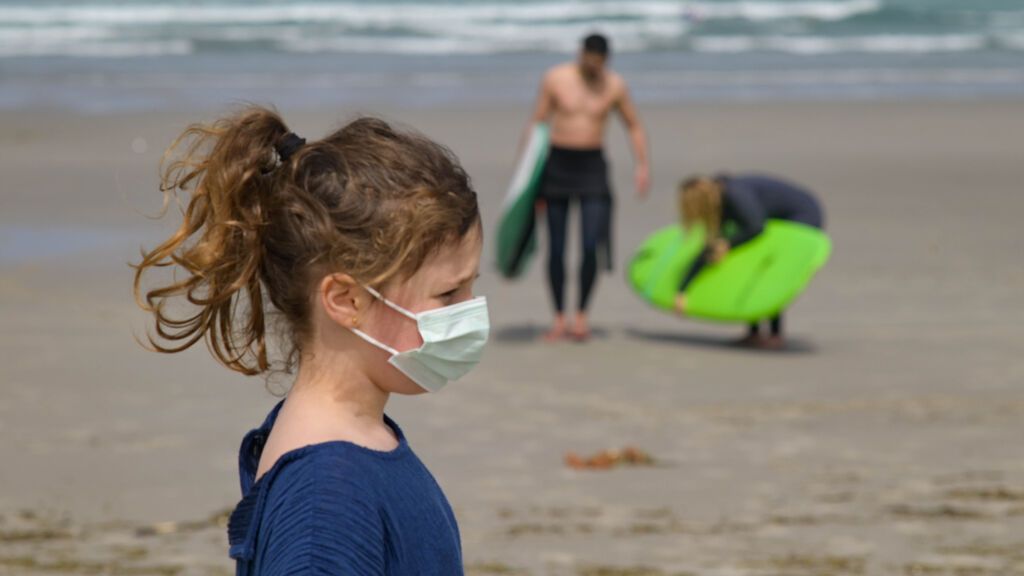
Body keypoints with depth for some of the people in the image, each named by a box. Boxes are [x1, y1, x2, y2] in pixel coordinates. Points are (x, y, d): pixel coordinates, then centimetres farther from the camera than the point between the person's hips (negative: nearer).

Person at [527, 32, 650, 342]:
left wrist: (642, 166, 2)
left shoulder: (614, 86, 1)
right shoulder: (555, 79, -1)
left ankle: (581, 315, 4)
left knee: (592, 245, -11)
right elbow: (537, 122, 4)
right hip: (557, 164, 0)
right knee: (556, 247, 0)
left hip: (592, 165, 0)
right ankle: (559, 318, 10)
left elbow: (634, 126, 13)